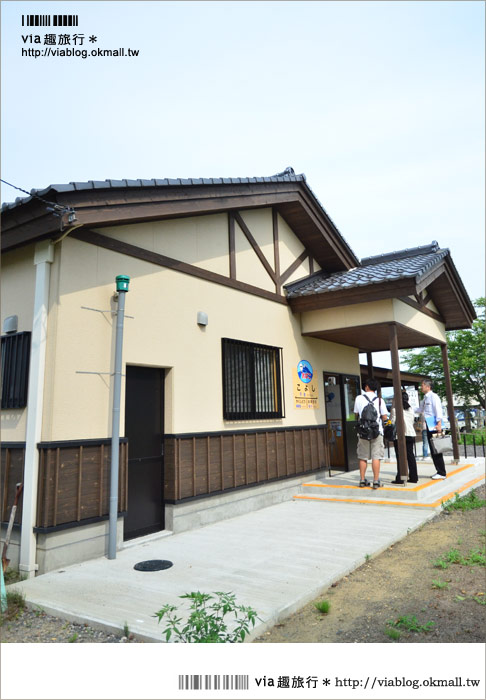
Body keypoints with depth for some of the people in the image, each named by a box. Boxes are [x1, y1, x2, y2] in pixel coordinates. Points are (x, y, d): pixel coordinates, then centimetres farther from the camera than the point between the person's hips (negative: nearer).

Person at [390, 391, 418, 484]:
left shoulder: (395, 409, -8)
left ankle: (400, 478, -3)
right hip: (411, 434, 6)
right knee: (410, 455, 10)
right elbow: (413, 422, 16)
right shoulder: (411, 409, 12)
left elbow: (391, 422, -7)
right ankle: (413, 477, 12)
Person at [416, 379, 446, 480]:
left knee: (436, 450, -6)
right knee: (432, 450, 11)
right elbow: (420, 410, 29)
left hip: (435, 426, -9)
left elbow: (438, 410, -17)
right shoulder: (425, 398, 17)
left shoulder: (433, 396, -9)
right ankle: (439, 471, 20)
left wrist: (439, 424, -24)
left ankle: (442, 473, 1)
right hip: (429, 426, 9)